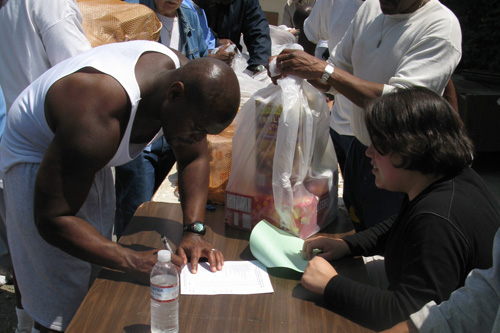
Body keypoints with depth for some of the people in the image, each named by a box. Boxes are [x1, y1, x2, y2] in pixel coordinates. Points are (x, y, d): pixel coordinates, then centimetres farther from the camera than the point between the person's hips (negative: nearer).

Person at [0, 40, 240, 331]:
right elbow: (51, 219, -33)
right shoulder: (96, 121, -42)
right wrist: (133, 262, -37)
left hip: (92, 157, 7)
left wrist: (194, 231, -17)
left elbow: (195, 158, -5)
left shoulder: (185, 75, -19)